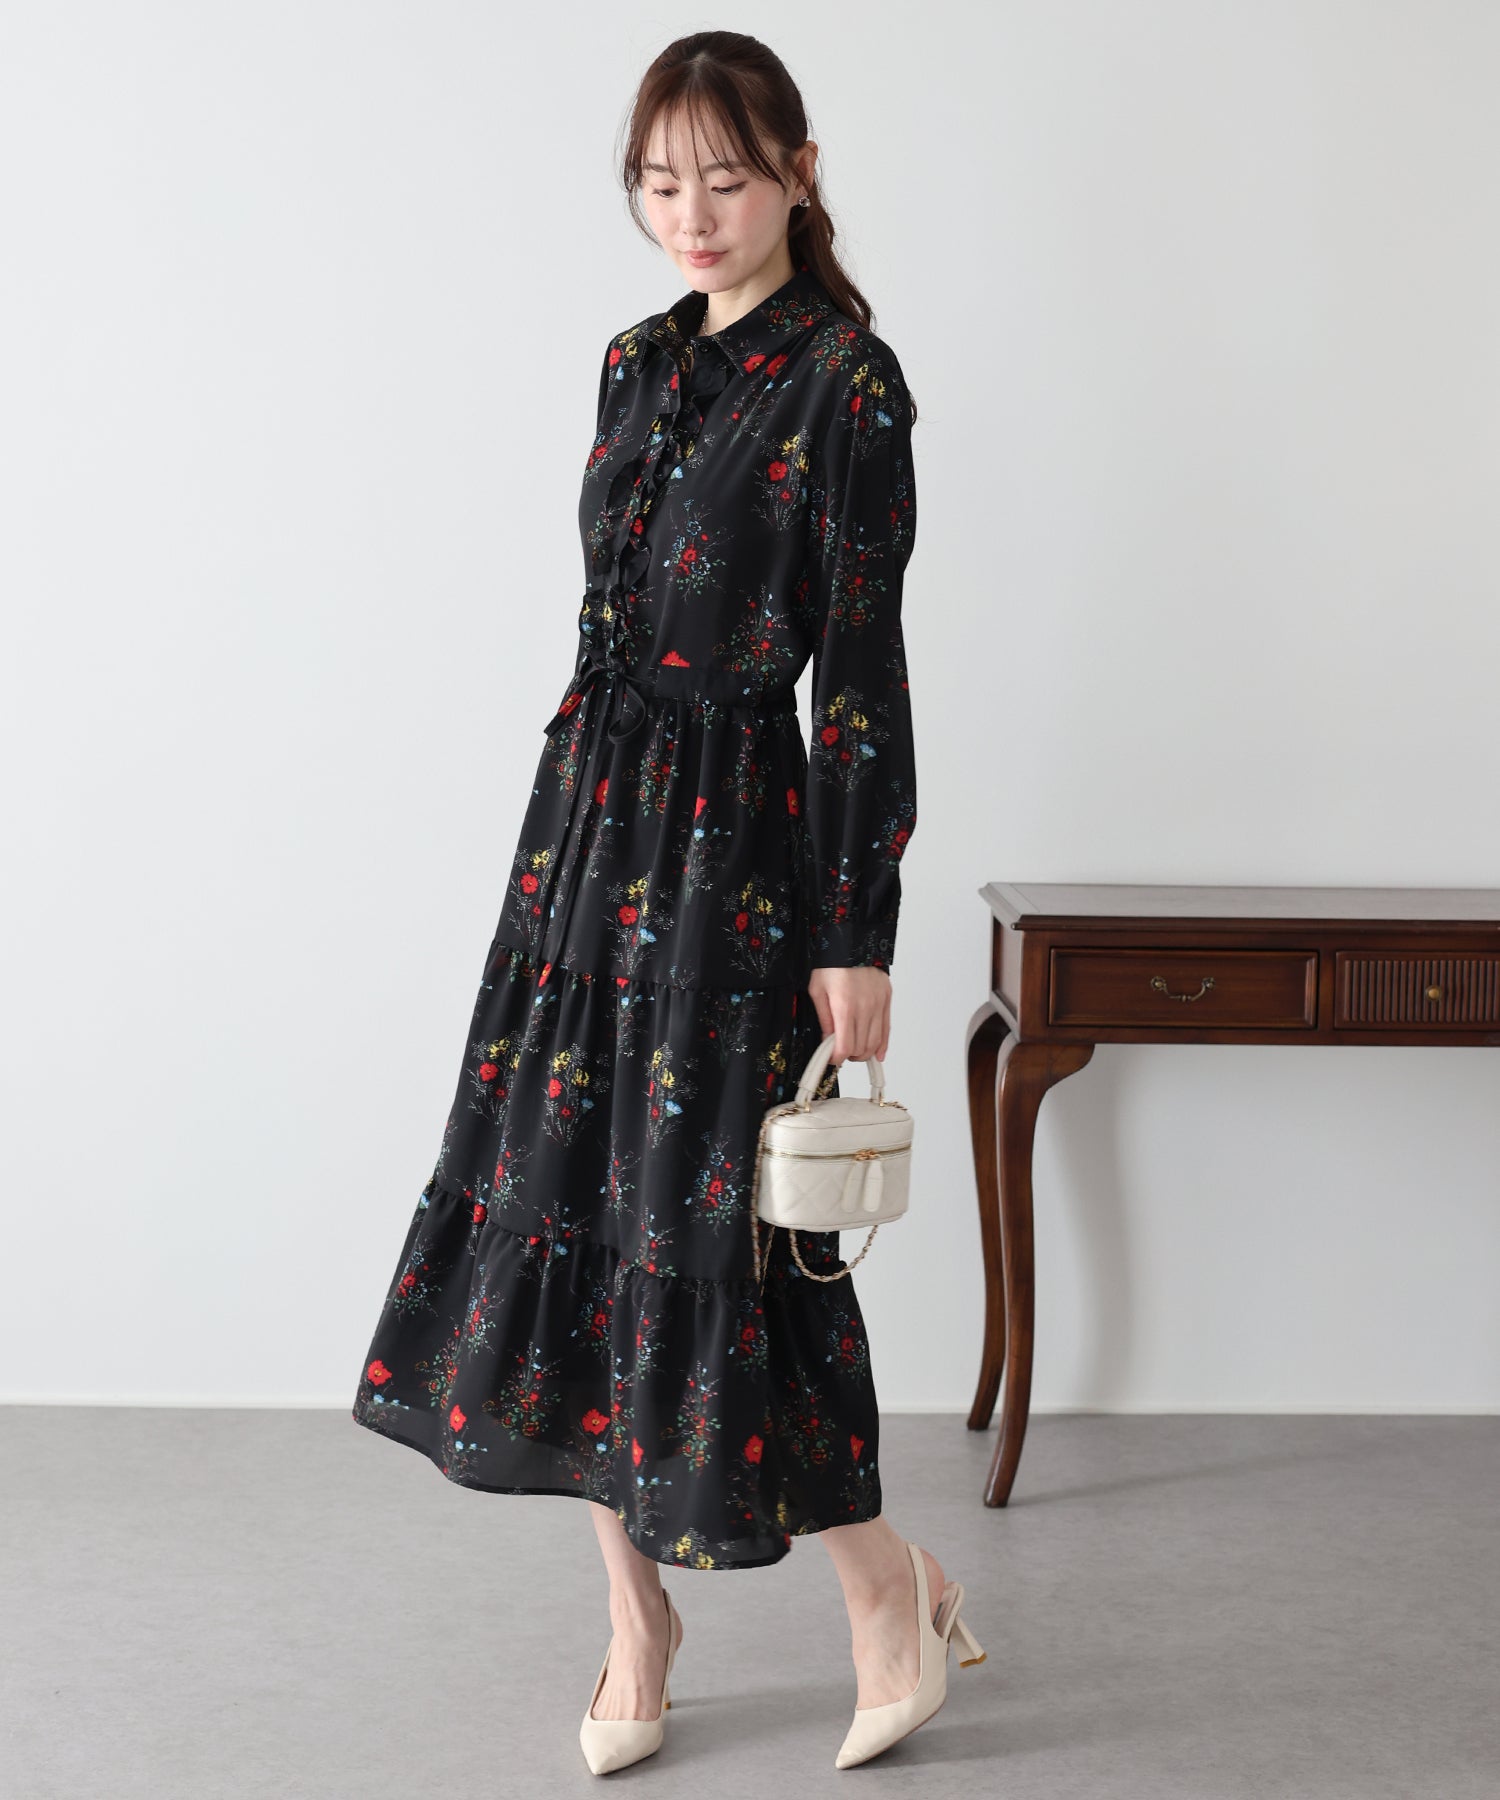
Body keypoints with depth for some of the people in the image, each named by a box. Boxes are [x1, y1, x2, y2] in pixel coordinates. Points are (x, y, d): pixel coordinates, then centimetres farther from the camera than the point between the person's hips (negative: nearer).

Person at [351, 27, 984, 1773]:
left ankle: (889, 1588, 16)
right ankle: (635, 1610, 22)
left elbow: (864, 669, -11)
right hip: (589, 803, 7)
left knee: (711, 1213, -4)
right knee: (557, 1191, 7)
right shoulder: (639, 363, 13)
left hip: (734, 824, -7)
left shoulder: (846, 379, -8)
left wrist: (857, 934, -14)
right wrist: (575, 822, 18)